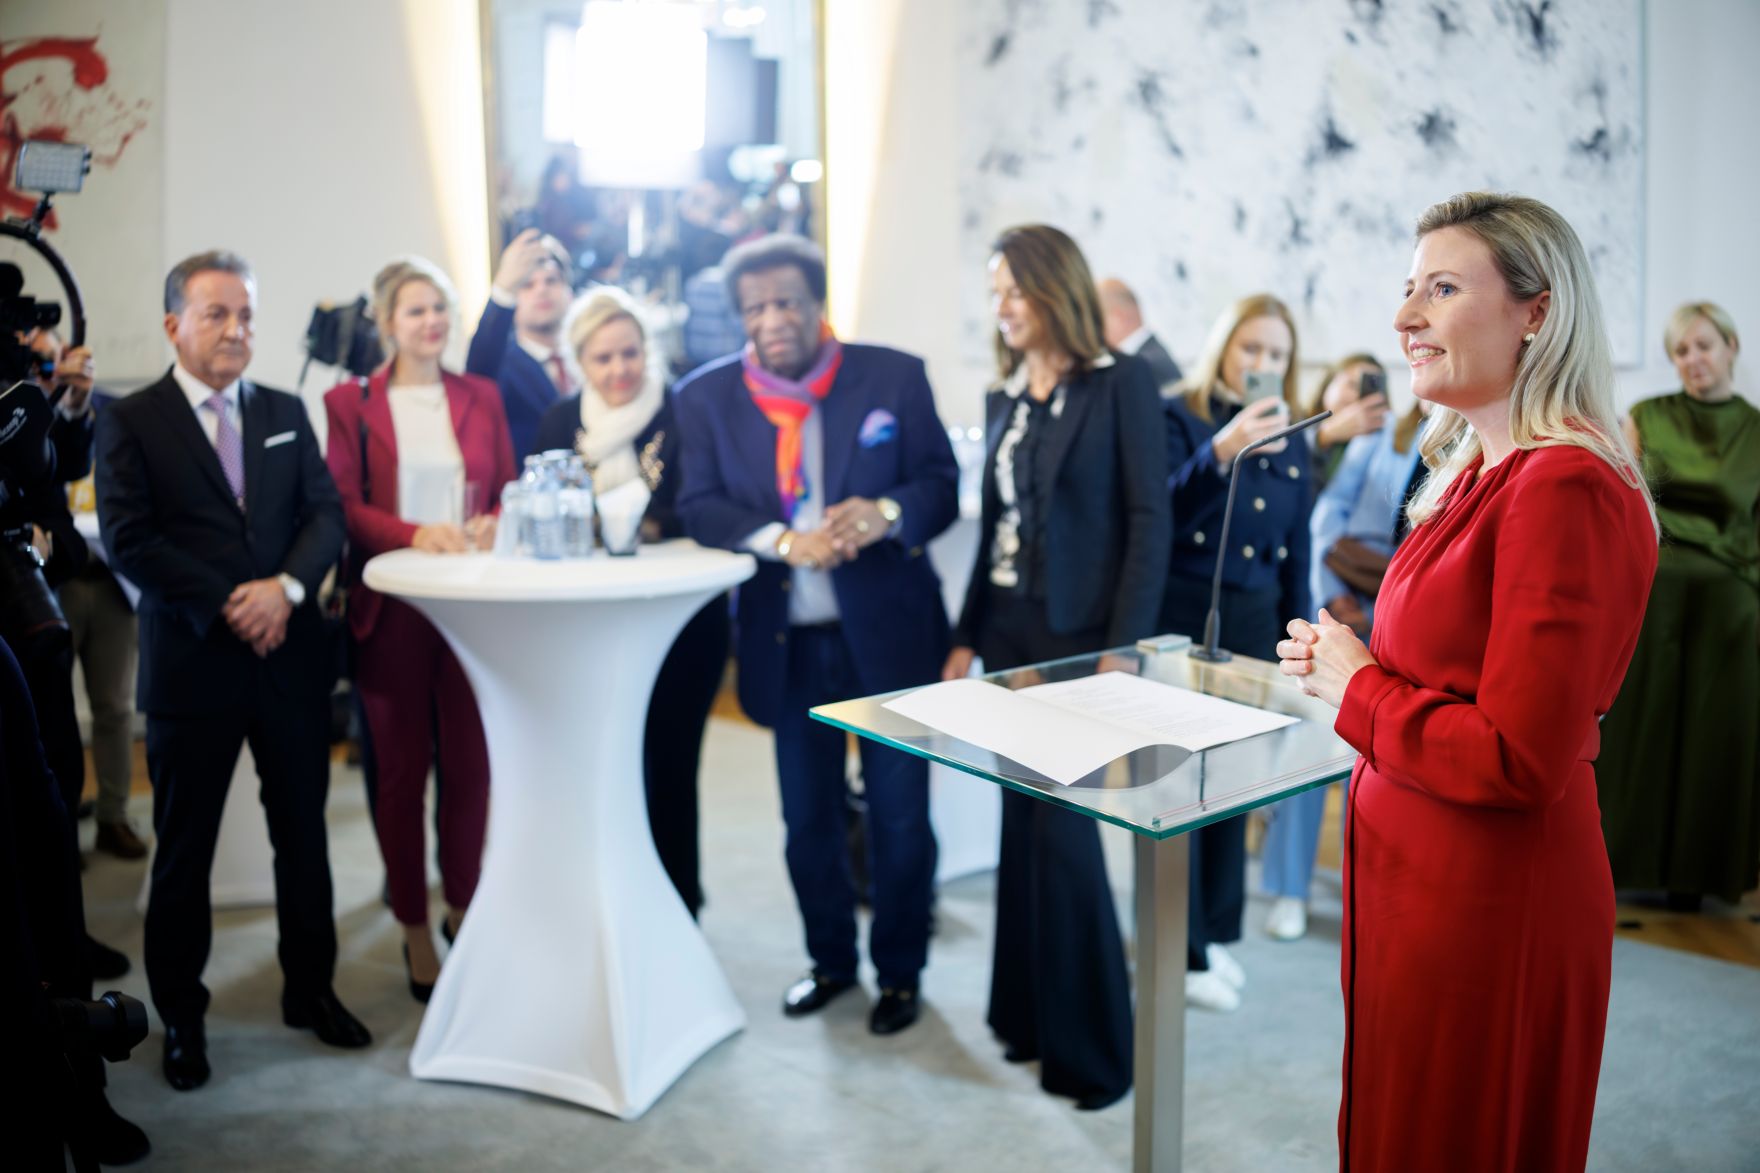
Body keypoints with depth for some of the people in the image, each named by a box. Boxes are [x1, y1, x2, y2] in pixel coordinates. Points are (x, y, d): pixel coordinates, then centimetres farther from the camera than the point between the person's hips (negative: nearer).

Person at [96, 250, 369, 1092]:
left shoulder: (285, 412, 10)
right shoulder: (131, 421, -1)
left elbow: (326, 512, 3)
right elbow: (127, 539, -10)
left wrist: (285, 587, -14)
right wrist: (225, 607, -16)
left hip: (290, 656, 3)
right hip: (193, 663, -3)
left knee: (303, 833, 12)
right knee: (184, 848, 8)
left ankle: (310, 990, 28)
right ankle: (181, 1015, 23)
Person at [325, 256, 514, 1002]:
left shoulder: (480, 397, 10)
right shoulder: (349, 402, 2)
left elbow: (509, 488, 11)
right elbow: (342, 505, -5)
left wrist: (493, 525, -11)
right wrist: (415, 534, -21)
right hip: (392, 609, -2)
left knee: (471, 763, 4)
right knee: (401, 769, 6)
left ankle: (463, 911, 23)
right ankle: (414, 930, 19)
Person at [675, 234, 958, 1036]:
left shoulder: (894, 377, -3)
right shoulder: (707, 396, 1)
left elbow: (941, 483, -3)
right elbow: (699, 507, -7)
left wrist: (887, 513, -24)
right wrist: (784, 542, -23)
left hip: (888, 633, -2)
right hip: (788, 644, 2)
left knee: (900, 816, 7)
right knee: (808, 821, 15)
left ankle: (900, 971, 28)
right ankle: (830, 959, 37)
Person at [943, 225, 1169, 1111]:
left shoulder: (1121, 383, -6)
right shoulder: (1003, 399, 13)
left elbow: (1149, 520, -10)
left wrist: (1125, 647, -16)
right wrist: (967, 636, 11)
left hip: (1080, 636, -6)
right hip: (1011, 633, 6)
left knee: (1065, 830, -5)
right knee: (1025, 825, 11)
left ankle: (1091, 1046, 10)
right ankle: (1030, 1012, 24)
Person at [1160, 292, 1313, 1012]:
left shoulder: (1290, 441, 12)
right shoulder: (1178, 418, -4)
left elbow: (1296, 555, 14)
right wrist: (1220, 452, -32)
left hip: (1253, 626, 5)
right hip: (1180, 620, -5)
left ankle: (1217, 931, 24)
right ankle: (1183, 952, 8)